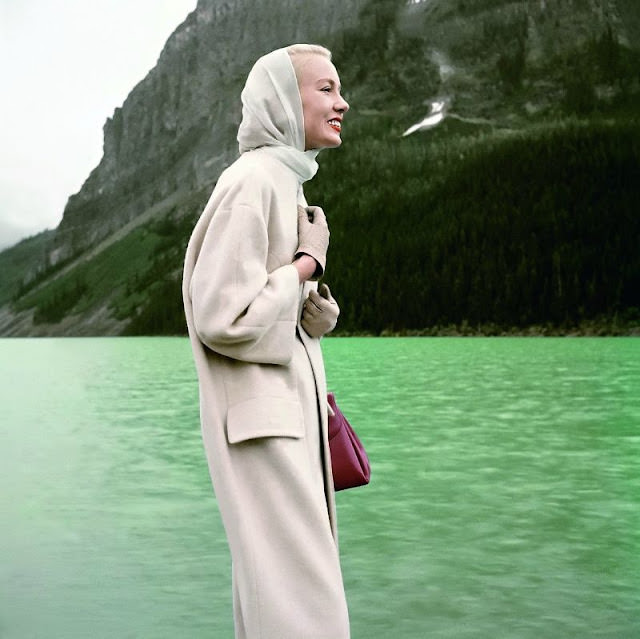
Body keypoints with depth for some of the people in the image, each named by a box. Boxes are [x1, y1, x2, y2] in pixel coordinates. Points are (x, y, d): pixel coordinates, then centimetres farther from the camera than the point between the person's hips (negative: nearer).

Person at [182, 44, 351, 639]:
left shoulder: (288, 181, 15)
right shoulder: (251, 182, -15)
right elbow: (224, 318, -22)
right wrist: (309, 261, -12)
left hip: (292, 407, 10)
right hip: (261, 418, -10)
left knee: (270, 586, 15)